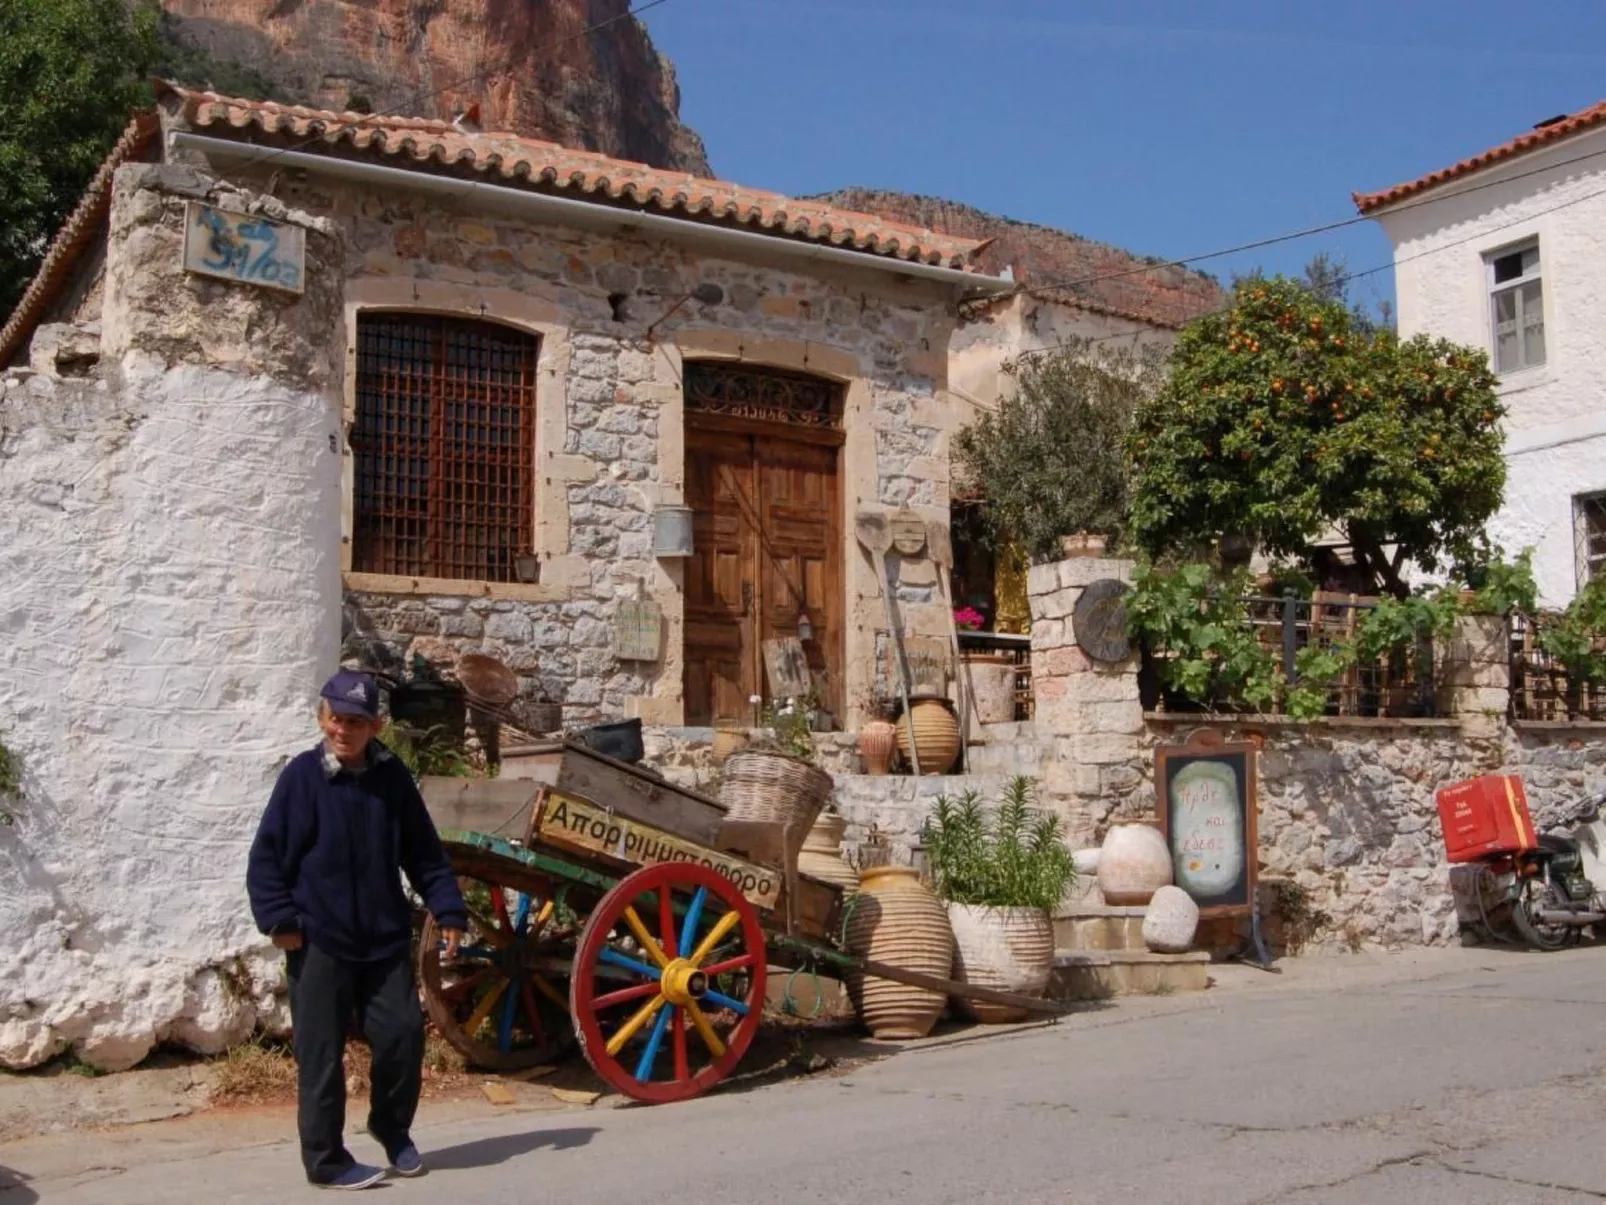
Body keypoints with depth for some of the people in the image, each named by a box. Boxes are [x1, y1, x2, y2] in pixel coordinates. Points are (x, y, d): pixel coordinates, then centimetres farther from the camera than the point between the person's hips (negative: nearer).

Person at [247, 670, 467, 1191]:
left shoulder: (392, 776, 2)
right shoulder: (302, 776, -7)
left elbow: (425, 853, 8)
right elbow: (267, 856, -7)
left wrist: (448, 910, 2)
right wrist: (279, 920, -15)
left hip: (385, 939, 3)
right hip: (319, 943, -3)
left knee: (404, 1035, 4)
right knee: (322, 1055, 3)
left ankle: (392, 1128, 28)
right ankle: (326, 1160, 16)